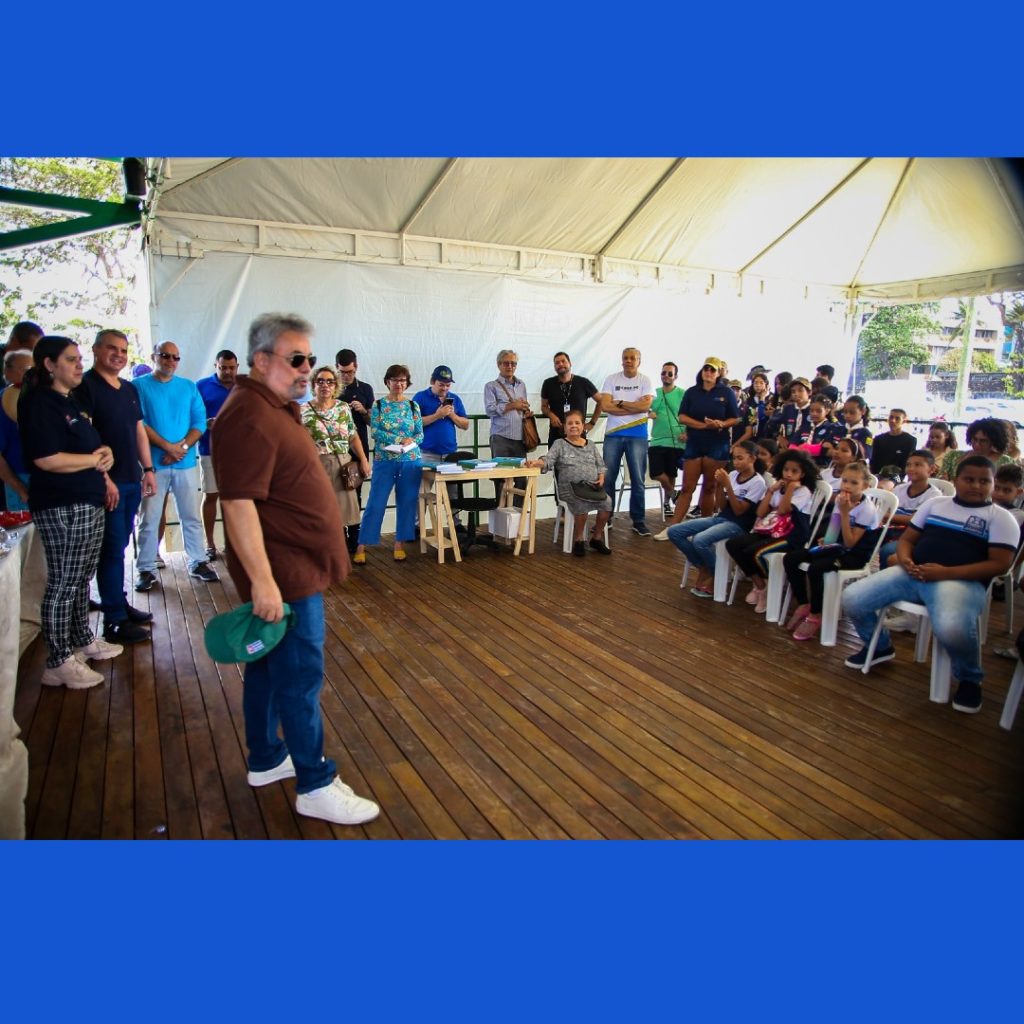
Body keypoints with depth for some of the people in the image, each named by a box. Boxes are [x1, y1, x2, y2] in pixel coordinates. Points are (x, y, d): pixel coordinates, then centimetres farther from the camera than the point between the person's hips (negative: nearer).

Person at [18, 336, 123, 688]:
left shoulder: (71, 401, 16)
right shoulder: (38, 403, -13)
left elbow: (89, 445, 28)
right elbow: (46, 459, -23)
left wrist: (104, 452, 6)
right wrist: (94, 460, -10)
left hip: (88, 503, 10)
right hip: (61, 507, -10)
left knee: (82, 578, 18)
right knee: (62, 584, -3)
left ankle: (83, 640, 31)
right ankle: (58, 662, 6)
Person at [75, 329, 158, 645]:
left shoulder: (130, 389, 16)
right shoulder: (86, 385, -9)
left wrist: (148, 469, 15)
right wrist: (103, 477, -20)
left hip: (132, 480, 8)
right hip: (106, 482, -7)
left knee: (120, 546, 15)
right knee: (113, 548, -4)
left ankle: (120, 604, 26)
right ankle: (114, 621, 3)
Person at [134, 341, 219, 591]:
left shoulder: (189, 387, 10)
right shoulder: (140, 386, 1)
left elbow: (199, 422, 3)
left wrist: (182, 447, -12)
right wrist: (168, 446, -16)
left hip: (186, 462, 3)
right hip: (153, 463, -2)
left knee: (191, 517, 8)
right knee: (149, 519, 2)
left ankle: (198, 562, 18)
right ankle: (146, 569, 11)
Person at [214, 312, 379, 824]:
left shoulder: (273, 407, 14)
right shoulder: (249, 416, -20)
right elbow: (238, 502, -27)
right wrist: (262, 580, -28)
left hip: (294, 568, 11)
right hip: (283, 574, -11)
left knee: (269, 667, 19)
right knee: (301, 677, -2)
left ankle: (266, 759, 33)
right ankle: (316, 785, 11)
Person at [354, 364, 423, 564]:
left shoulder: (413, 405, 9)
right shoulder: (379, 405, 3)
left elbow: (420, 434, 6)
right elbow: (375, 431, -7)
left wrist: (411, 441, -16)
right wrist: (400, 439, -18)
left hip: (411, 461, 3)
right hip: (384, 461, -2)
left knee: (407, 503, 5)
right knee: (375, 504, -4)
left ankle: (400, 544, 17)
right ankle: (362, 546, 1)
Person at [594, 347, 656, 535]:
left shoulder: (645, 380, 3)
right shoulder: (611, 379, 4)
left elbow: (645, 405, -12)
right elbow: (604, 406, -8)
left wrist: (619, 403, -7)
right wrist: (634, 408, -8)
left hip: (637, 435, -1)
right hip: (613, 434, 1)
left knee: (638, 479, 3)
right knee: (607, 478, 2)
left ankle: (639, 521, 12)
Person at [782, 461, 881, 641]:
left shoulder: (867, 509, -17)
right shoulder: (840, 500, 4)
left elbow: (850, 543, -21)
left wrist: (844, 512, -26)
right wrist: (826, 540, 1)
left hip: (856, 555, -8)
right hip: (838, 547, 8)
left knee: (815, 568, -33)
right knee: (790, 558, -8)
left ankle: (815, 616, -14)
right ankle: (803, 605, 3)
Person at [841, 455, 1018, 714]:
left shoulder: (1000, 517, 8)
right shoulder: (935, 503, 20)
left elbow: (999, 564, -3)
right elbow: (907, 539, 21)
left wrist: (946, 572, -15)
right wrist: (905, 560, -4)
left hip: (962, 581, -4)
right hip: (913, 573, 5)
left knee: (952, 629, -38)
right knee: (852, 599, -13)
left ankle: (970, 680, -3)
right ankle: (879, 646, 19)